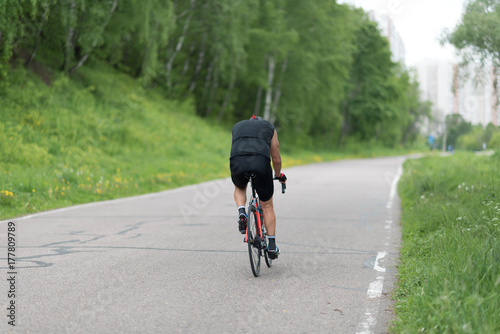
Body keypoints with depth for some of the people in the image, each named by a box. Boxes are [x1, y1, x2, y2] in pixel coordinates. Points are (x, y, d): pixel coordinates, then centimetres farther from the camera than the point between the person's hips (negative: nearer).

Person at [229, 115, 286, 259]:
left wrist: (240, 171, 56)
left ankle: (241, 212, 7)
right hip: (261, 162, -1)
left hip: (237, 162, 1)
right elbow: (276, 159, 31)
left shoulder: (237, 127, 34)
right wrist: (279, 175, 49)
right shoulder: (269, 127, 30)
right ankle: (272, 246, 14)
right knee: (267, 206, 16)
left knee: (239, 189, 36)